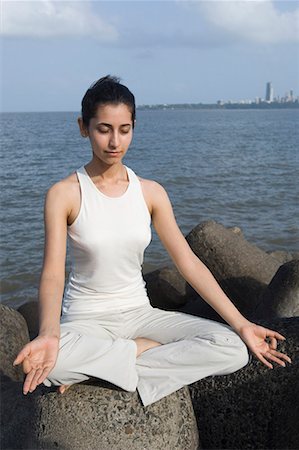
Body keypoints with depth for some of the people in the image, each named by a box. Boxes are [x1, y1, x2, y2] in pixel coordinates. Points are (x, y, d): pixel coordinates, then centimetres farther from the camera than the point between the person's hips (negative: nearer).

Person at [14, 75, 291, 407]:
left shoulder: (150, 192, 1)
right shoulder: (64, 194, -8)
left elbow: (189, 263, 0)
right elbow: (53, 273, -18)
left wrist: (241, 325, -7)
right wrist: (49, 335, -38)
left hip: (139, 314, 4)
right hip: (86, 319, -4)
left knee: (233, 350, -18)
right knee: (37, 362, -38)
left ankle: (98, 370, -14)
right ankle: (148, 349, -14)